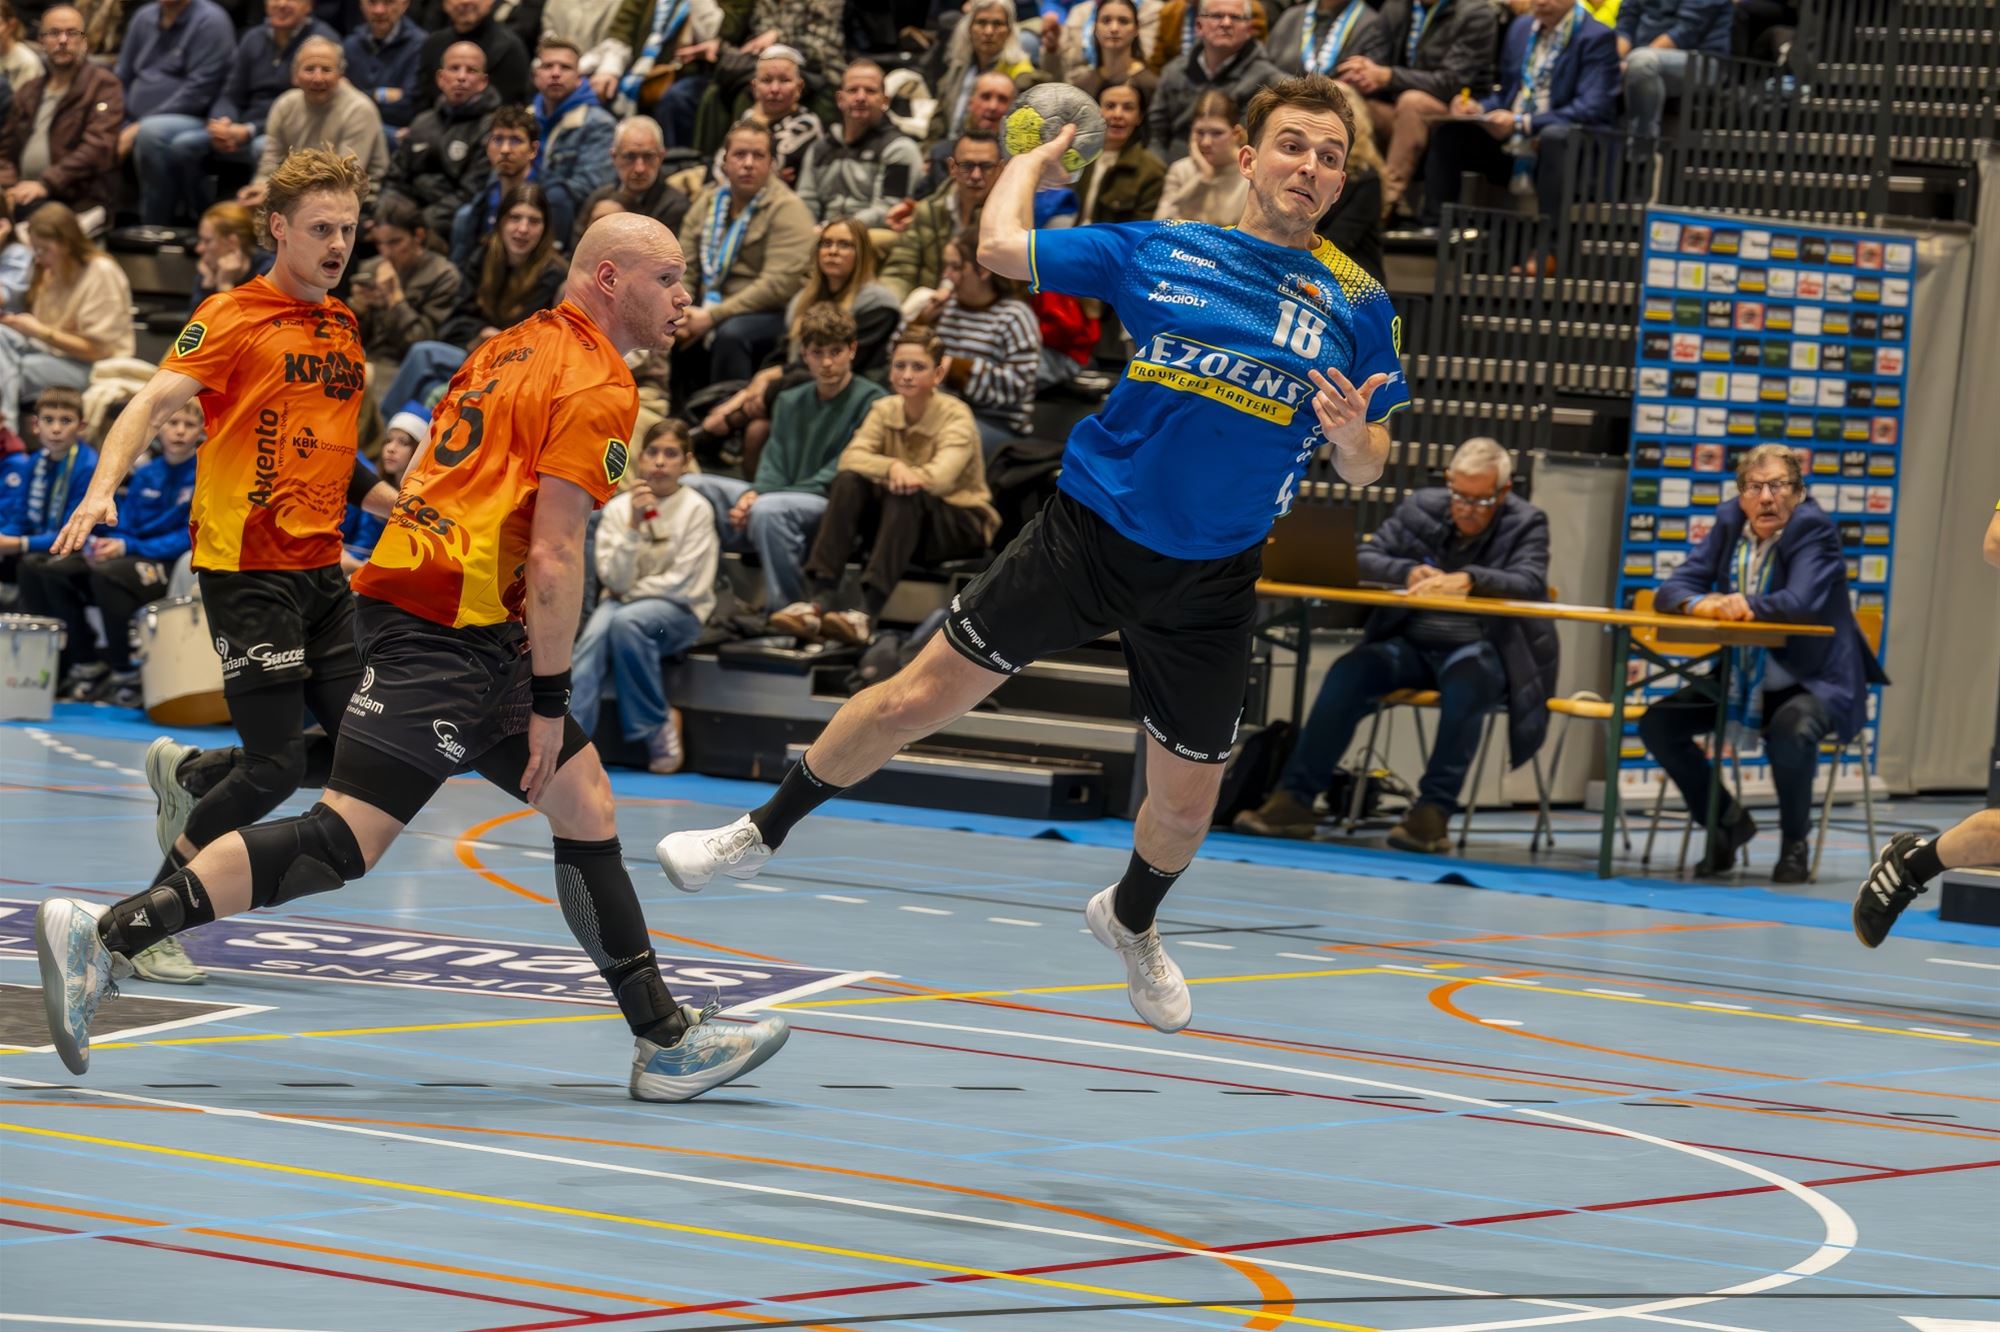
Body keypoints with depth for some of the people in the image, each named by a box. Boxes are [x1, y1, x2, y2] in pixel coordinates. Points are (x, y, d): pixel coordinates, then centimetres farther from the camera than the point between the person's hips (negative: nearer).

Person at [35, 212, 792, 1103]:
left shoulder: (517, 347, 19)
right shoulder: (597, 386, -9)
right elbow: (555, 554, -15)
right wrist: (549, 700, -11)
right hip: (449, 631, -11)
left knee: (585, 805, 13)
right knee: (341, 844, -15)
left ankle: (667, 1040, 15)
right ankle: (105, 936, -19)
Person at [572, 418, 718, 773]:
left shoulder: (696, 510, -3)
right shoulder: (618, 508, 4)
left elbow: (685, 585, -8)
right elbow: (615, 580, -7)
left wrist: (630, 591, -5)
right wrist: (634, 526, -17)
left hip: (679, 613, -3)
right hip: (622, 603, 3)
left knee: (626, 621, -35)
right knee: (597, 629, -32)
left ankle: (658, 725, -20)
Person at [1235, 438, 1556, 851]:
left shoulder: (1527, 524, -2)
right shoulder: (1421, 507, 6)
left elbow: (1532, 584, -20)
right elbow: (1362, 559, 2)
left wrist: (1469, 580, -37)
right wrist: (1408, 572, -20)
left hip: (1480, 651, -3)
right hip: (1412, 646, 3)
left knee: (1465, 683, -38)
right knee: (1348, 673, -24)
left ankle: (1434, 812, -36)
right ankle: (1293, 800, -26)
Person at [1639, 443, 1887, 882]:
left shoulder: (1813, 528, -14)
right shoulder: (1730, 522, 2)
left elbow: (1803, 601, -31)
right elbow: (1672, 590, -3)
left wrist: (1749, 606, -39)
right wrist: (1699, 603, -24)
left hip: (1812, 681, -6)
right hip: (1739, 682, 6)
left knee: (1791, 731, -37)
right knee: (1658, 723, -8)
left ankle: (1794, 841, -9)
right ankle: (1728, 821, 12)